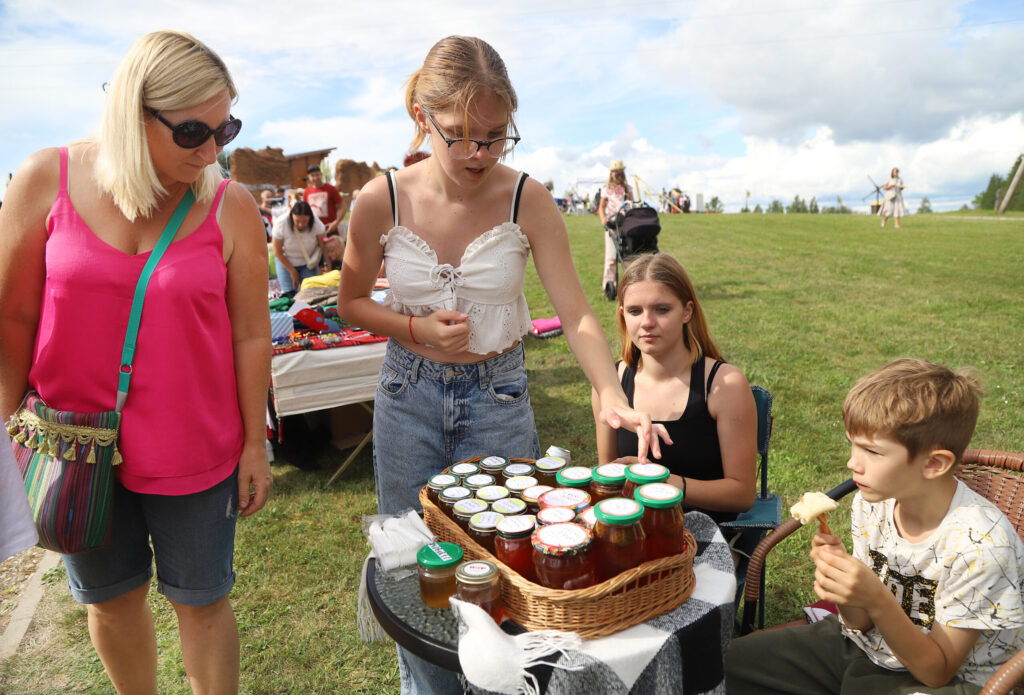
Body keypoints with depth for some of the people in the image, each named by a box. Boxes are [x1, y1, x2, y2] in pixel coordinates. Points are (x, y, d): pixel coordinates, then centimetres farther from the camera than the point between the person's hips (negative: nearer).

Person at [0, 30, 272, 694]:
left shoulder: (232, 206, -10)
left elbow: (251, 335, -7)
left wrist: (255, 445, -3)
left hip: (193, 452, -1)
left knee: (203, 600, 13)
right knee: (110, 597, 21)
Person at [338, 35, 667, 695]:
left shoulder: (527, 200, -13)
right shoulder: (383, 200, -11)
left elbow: (577, 315, -15)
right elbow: (353, 301, 3)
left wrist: (614, 398, -30)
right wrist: (416, 328, -16)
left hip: (499, 396, -1)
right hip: (409, 395, 1)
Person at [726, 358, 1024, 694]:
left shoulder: (980, 544, -25)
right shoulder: (871, 502, -9)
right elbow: (862, 624, -2)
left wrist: (877, 600, -33)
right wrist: (847, 594, -24)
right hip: (869, 646, 5)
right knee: (730, 660, -2)